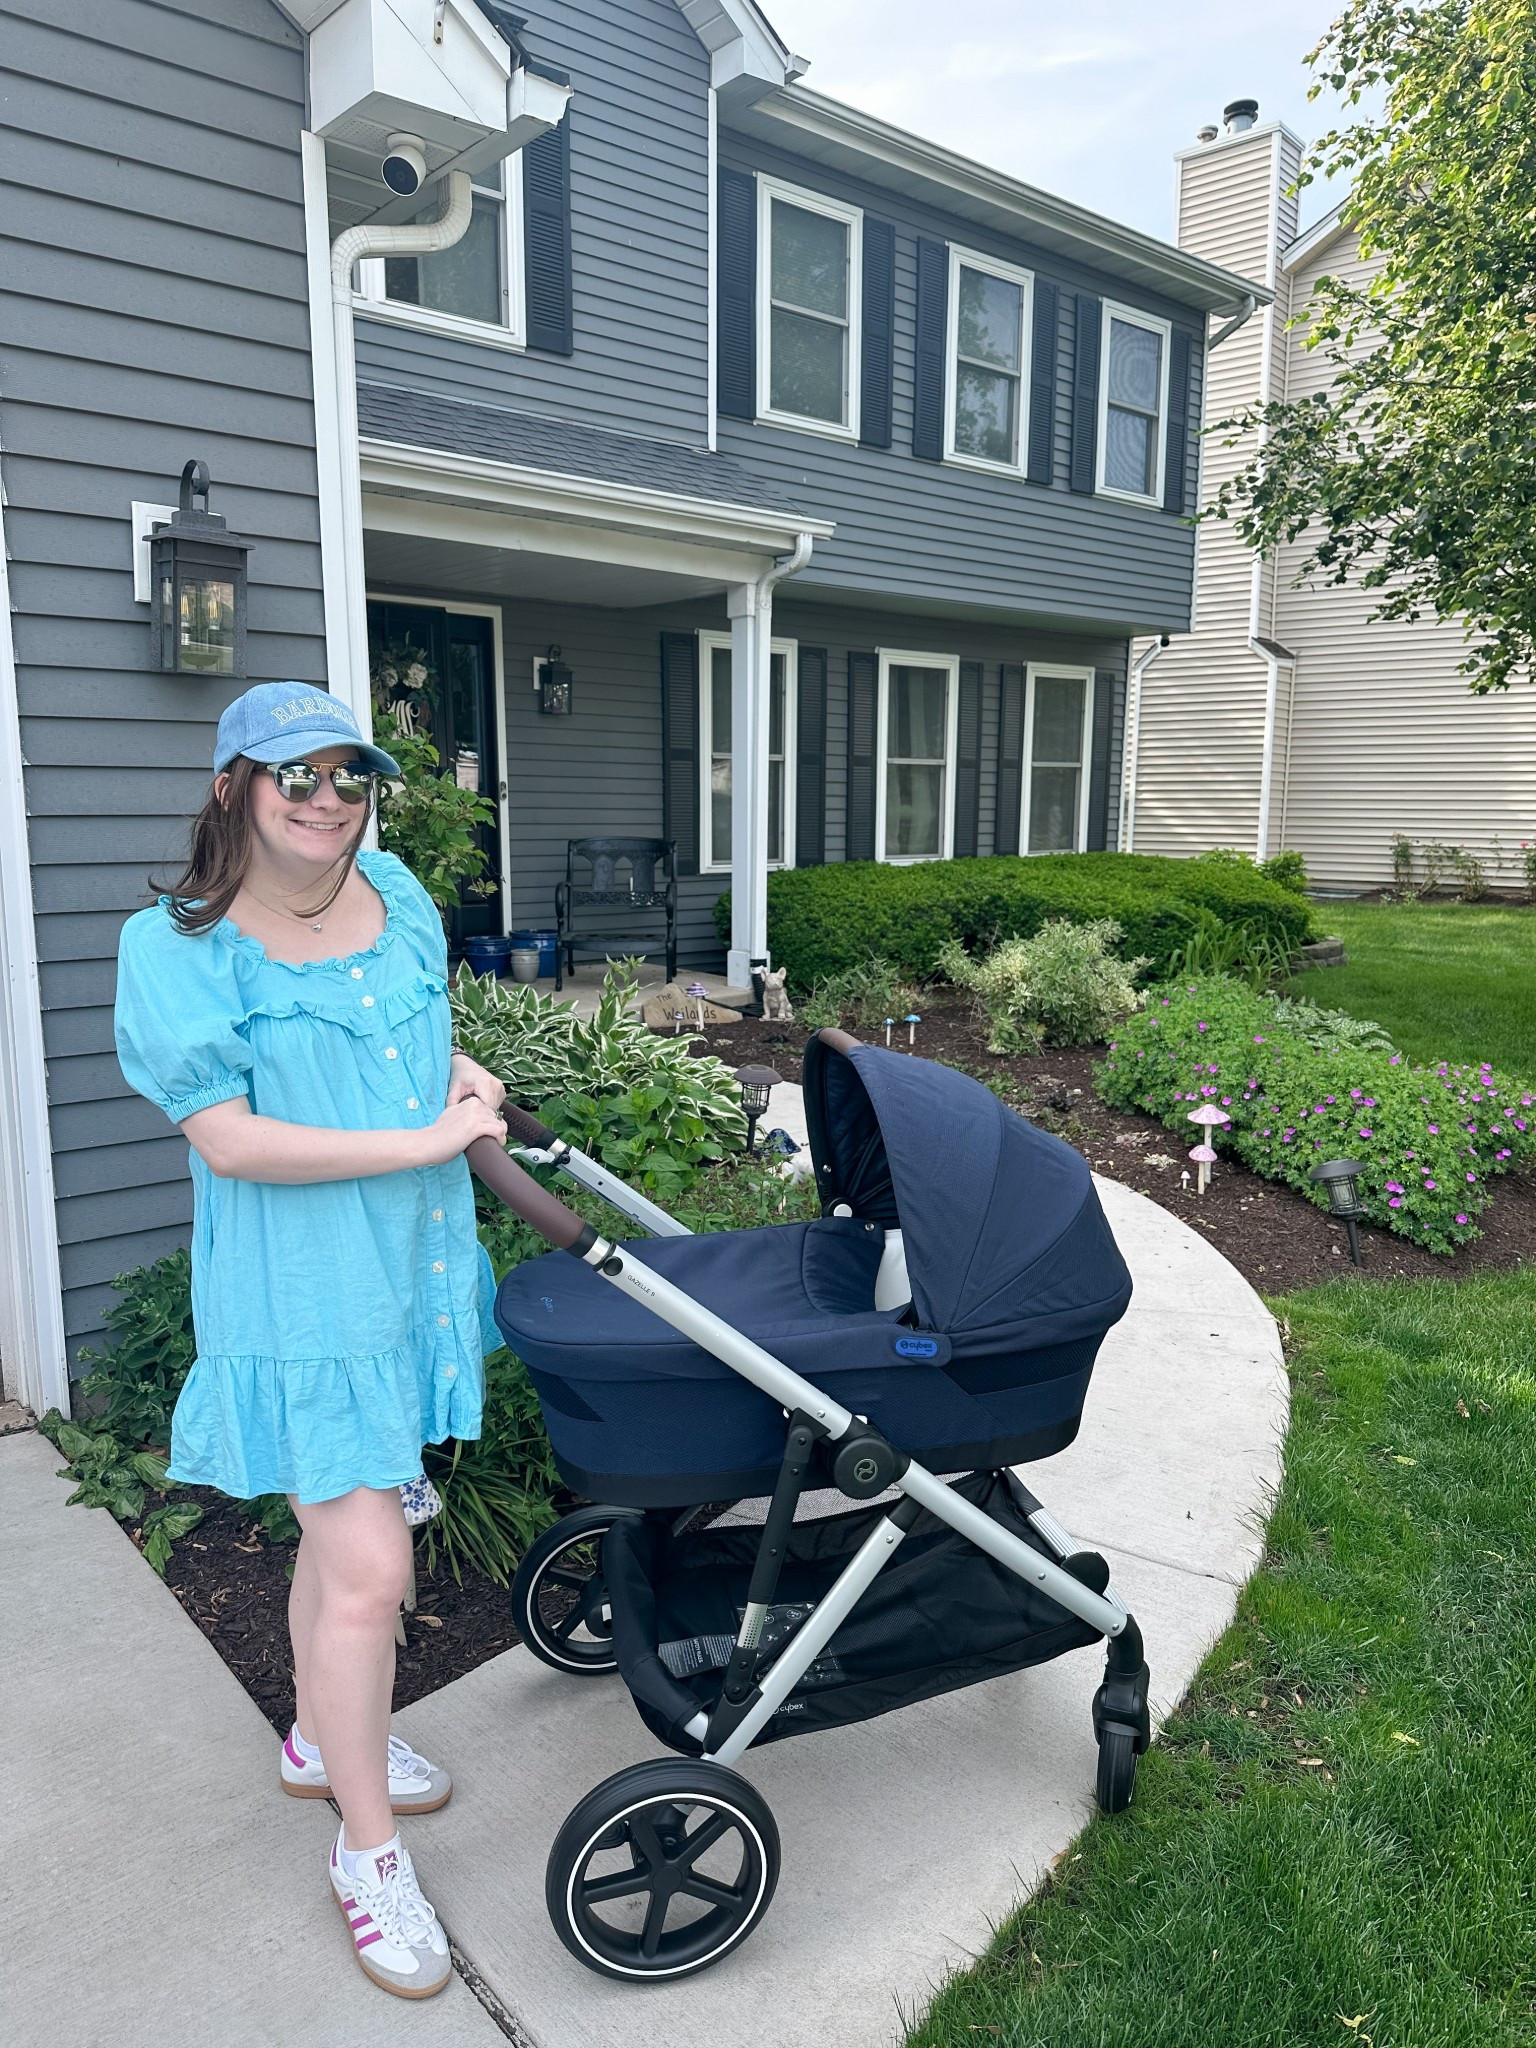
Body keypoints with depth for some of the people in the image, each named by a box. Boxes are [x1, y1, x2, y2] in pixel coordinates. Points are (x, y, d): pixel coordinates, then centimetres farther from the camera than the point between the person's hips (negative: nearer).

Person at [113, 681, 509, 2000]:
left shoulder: (395, 894, 5)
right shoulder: (179, 947, -14)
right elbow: (231, 1140, -21)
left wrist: (458, 1072, 0)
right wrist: (425, 1139, -23)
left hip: (406, 1270, 7)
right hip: (296, 1296, -6)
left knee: (343, 1522, 23)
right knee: (368, 1570, -4)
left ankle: (321, 1742, 47)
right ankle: (369, 1853, 20)